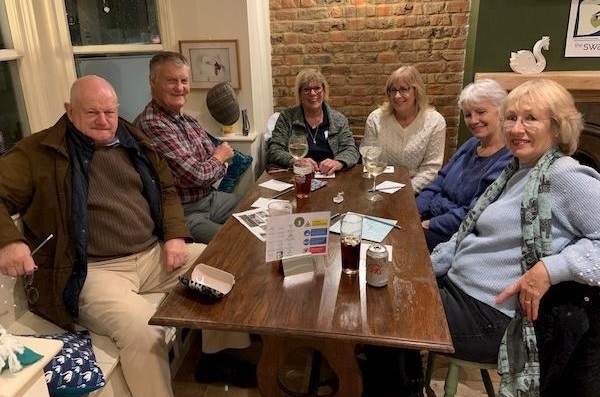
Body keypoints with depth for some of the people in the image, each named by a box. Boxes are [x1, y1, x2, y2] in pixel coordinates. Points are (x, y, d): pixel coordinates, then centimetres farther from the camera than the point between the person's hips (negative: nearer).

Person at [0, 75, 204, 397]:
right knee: (143, 331, -32)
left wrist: (175, 236, 2)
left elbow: (166, 190, 18)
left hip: (155, 254, 6)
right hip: (93, 270, -5)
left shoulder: (134, 142, 13)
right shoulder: (39, 153, -2)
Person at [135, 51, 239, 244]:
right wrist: (218, 158, -4)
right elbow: (195, 175, -25)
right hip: (184, 213, -9)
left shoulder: (188, 120, 6)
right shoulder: (150, 125, -22)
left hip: (211, 197, 9)